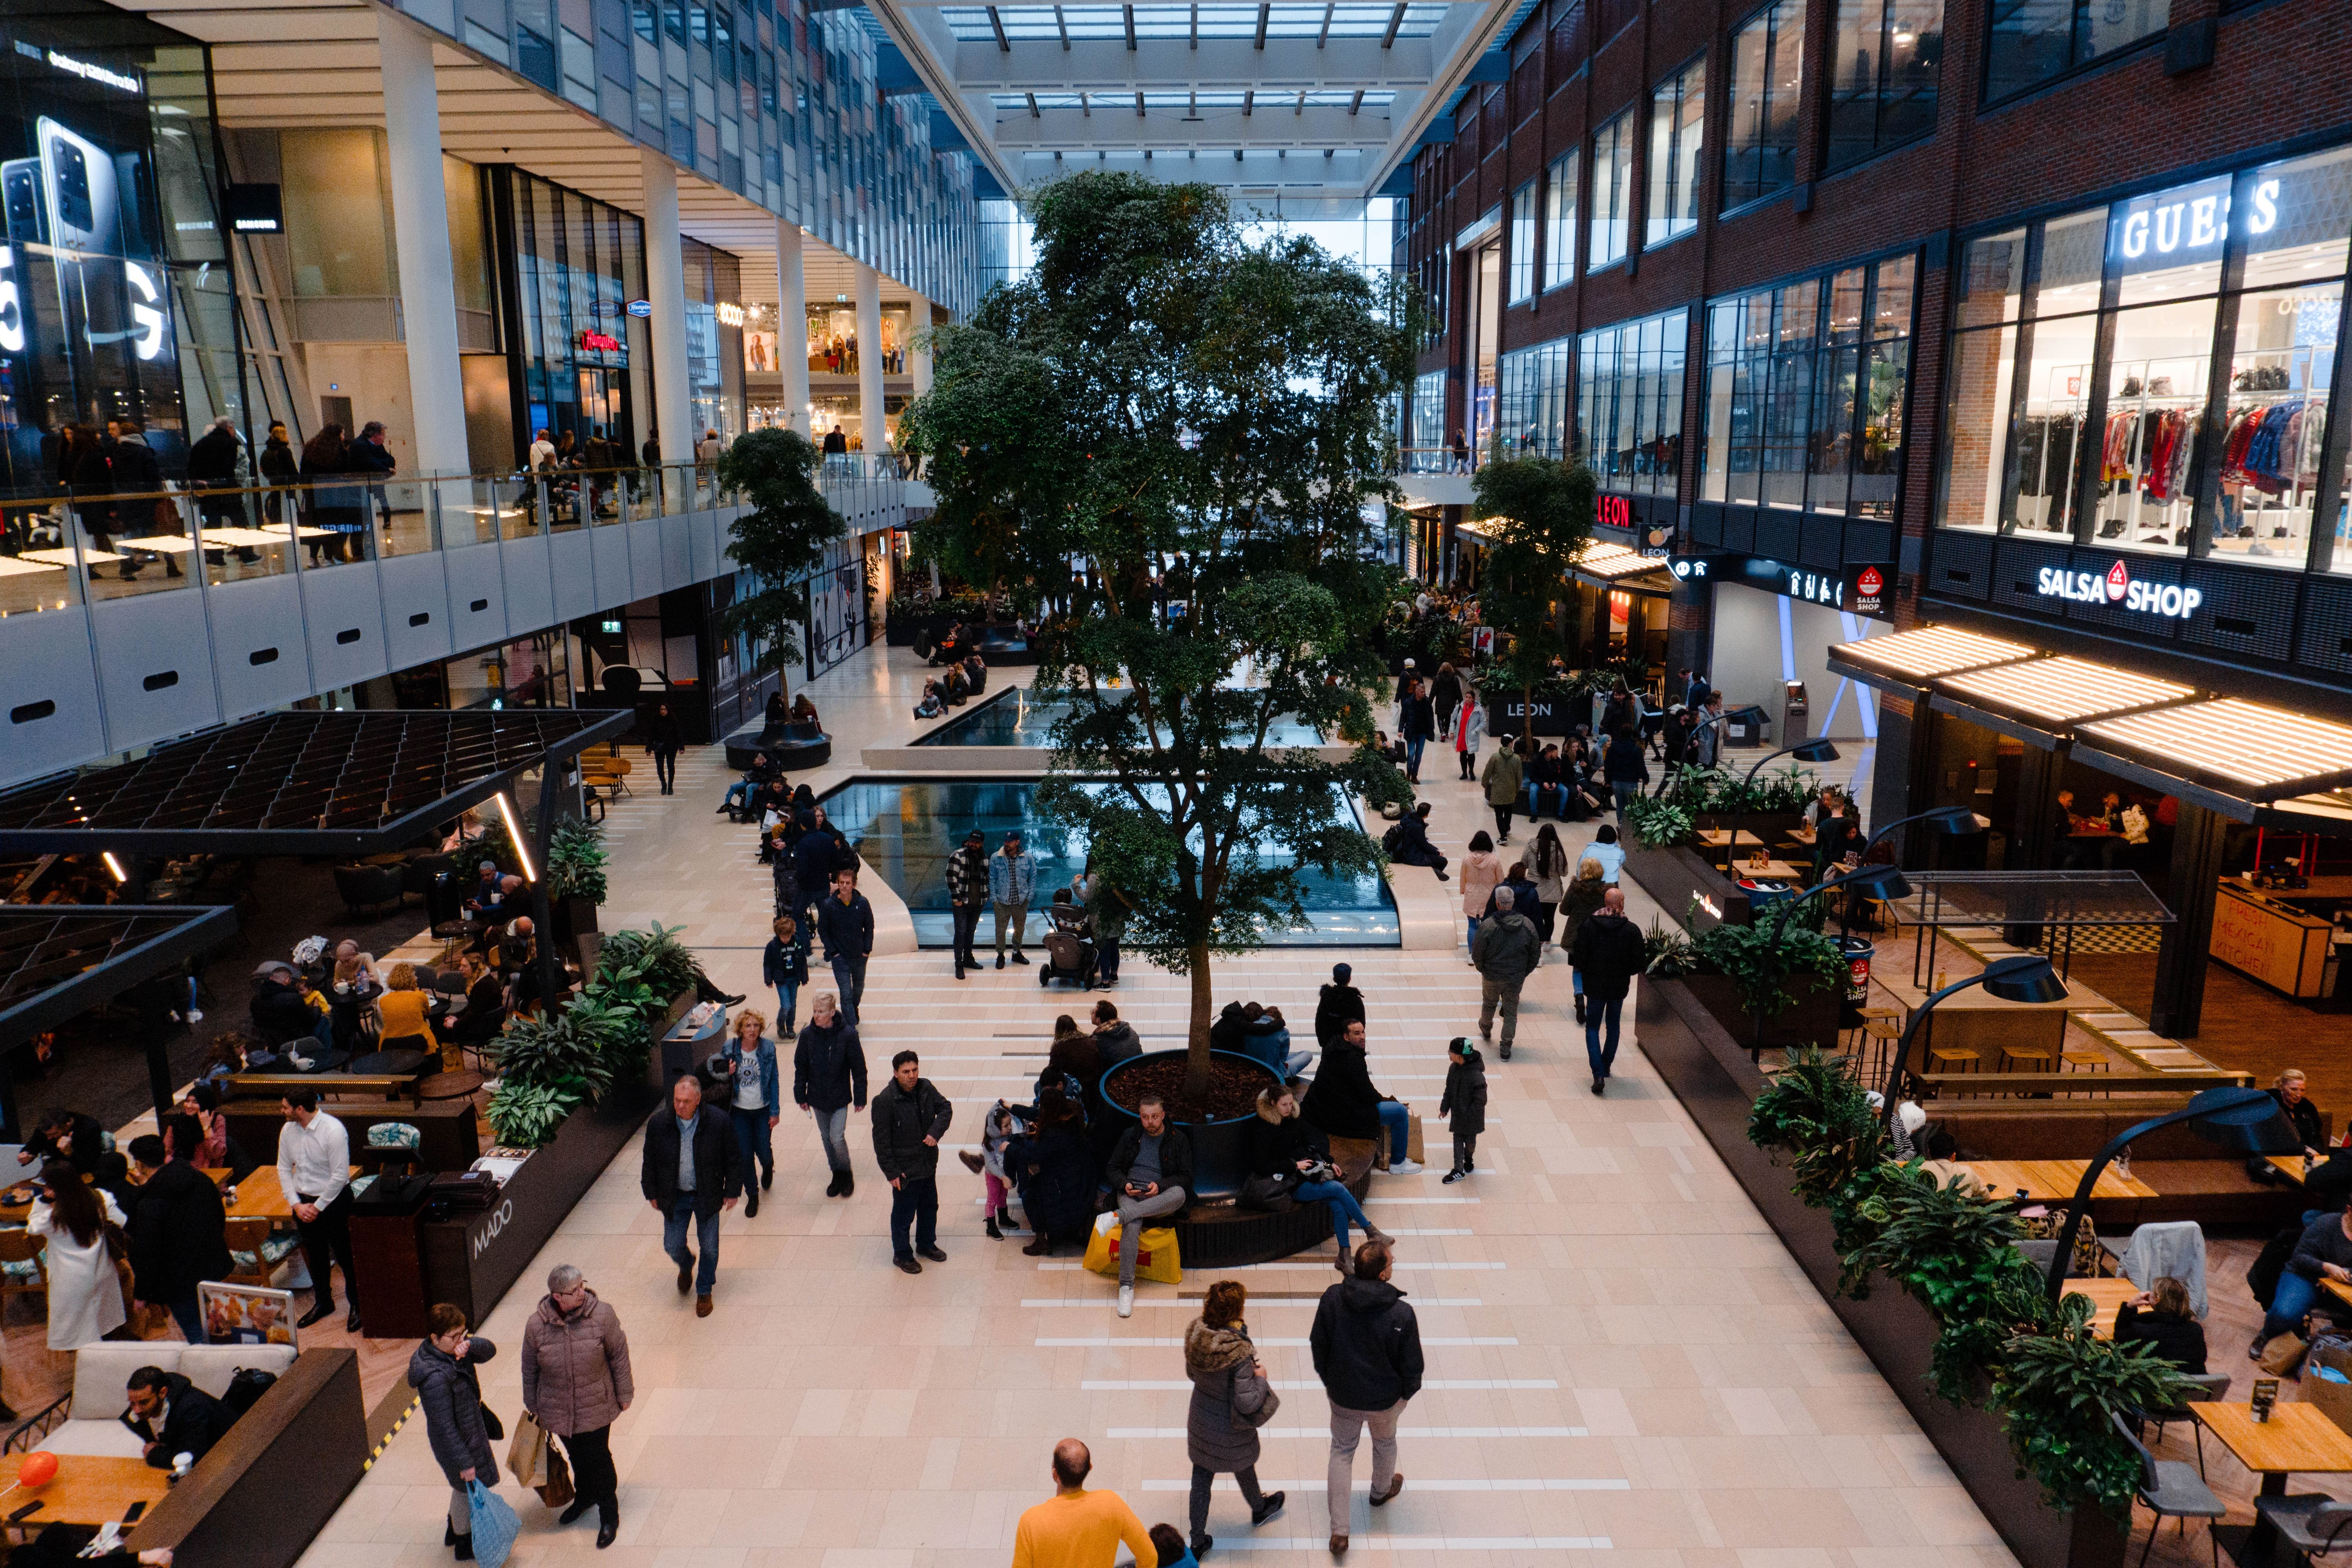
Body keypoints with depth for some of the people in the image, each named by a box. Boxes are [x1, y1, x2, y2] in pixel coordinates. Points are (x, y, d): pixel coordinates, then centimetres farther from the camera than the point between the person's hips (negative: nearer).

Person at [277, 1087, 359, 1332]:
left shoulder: (333, 1131, -22)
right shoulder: (288, 1130, -3)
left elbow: (340, 1176, -19)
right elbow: (284, 1169, 5)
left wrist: (318, 1207, -14)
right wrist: (297, 1204, -3)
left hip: (333, 1200, -6)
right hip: (303, 1201, 6)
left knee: (344, 1254, 4)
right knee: (315, 1255, 19)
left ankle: (357, 1305, 19)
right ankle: (322, 1302, 37)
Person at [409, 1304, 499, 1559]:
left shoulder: (453, 1348, -12)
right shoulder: (436, 1378, -36)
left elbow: (490, 1350, -7)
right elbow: (445, 1426, -29)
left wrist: (470, 1345, -30)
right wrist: (464, 1462, -21)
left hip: (471, 1429, 8)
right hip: (457, 1441, -8)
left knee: (462, 1489, 29)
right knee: (468, 1490, 15)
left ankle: (455, 1531, 52)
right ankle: (464, 1546, 39)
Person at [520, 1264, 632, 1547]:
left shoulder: (602, 1314, -20)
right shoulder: (536, 1325, -17)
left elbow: (619, 1356, -8)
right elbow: (530, 1370, -1)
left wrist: (624, 1395, -2)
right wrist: (533, 1406, 9)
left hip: (596, 1408, -2)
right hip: (558, 1411, 2)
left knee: (598, 1458, 10)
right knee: (577, 1457, 23)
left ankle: (609, 1515, 32)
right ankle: (584, 1497, 52)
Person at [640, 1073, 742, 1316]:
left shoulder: (718, 1123, -19)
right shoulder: (657, 1123, -14)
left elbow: (733, 1159, -6)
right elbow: (650, 1162, 1)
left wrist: (732, 1191, -3)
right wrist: (652, 1194, 5)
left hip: (707, 1196, -1)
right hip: (674, 1197, 1)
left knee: (709, 1248, 10)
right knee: (673, 1247, 9)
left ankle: (704, 1291, 36)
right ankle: (686, 1266, 46)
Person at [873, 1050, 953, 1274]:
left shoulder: (926, 1088, -7)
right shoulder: (885, 1101, -23)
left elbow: (945, 1108, 0)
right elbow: (881, 1140, -18)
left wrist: (936, 1132, -20)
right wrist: (891, 1172, -16)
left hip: (928, 1164, 6)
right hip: (904, 1169, -6)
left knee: (930, 1206, 23)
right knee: (903, 1214, 11)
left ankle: (926, 1244, 45)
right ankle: (902, 1255, 31)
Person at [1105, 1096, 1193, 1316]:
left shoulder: (1178, 1139, 9)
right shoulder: (1130, 1136, 14)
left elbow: (1186, 1177, 5)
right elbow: (1112, 1168, 15)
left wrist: (1160, 1185, -13)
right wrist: (1125, 1184, -8)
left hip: (1160, 1196, 0)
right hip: (1130, 1192, 0)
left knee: (1179, 1194, -38)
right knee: (1132, 1226, -35)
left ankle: (1119, 1216, -46)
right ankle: (1126, 1286, -32)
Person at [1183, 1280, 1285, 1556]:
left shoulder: (1195, 1334, -18)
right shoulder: (1240, 1351, -35)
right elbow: (1247, 1404, -30)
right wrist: (1261, 1378, -14)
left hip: (1200, 1419, 4)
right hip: (1230, 1430, -4)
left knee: (1201, 1478, 20)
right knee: (1243, 1468, 27)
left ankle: (1198, 1542, 35)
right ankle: (1259, 1509, 56)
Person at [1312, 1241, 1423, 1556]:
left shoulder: (1332, 1299, -21)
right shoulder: (1402, 1314, -30)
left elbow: (1318, 1345, -6)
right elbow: (1411, 1362, -16)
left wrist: (1327, 1379, 12)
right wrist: (1408, 1391, 5)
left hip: (1342, 1395, 1)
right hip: (1384, 1399, -1)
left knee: (1341, 1452, 21)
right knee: (1385, 1442, 29)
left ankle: (1339, 1531, 20)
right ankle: (1382, 1491, 57)